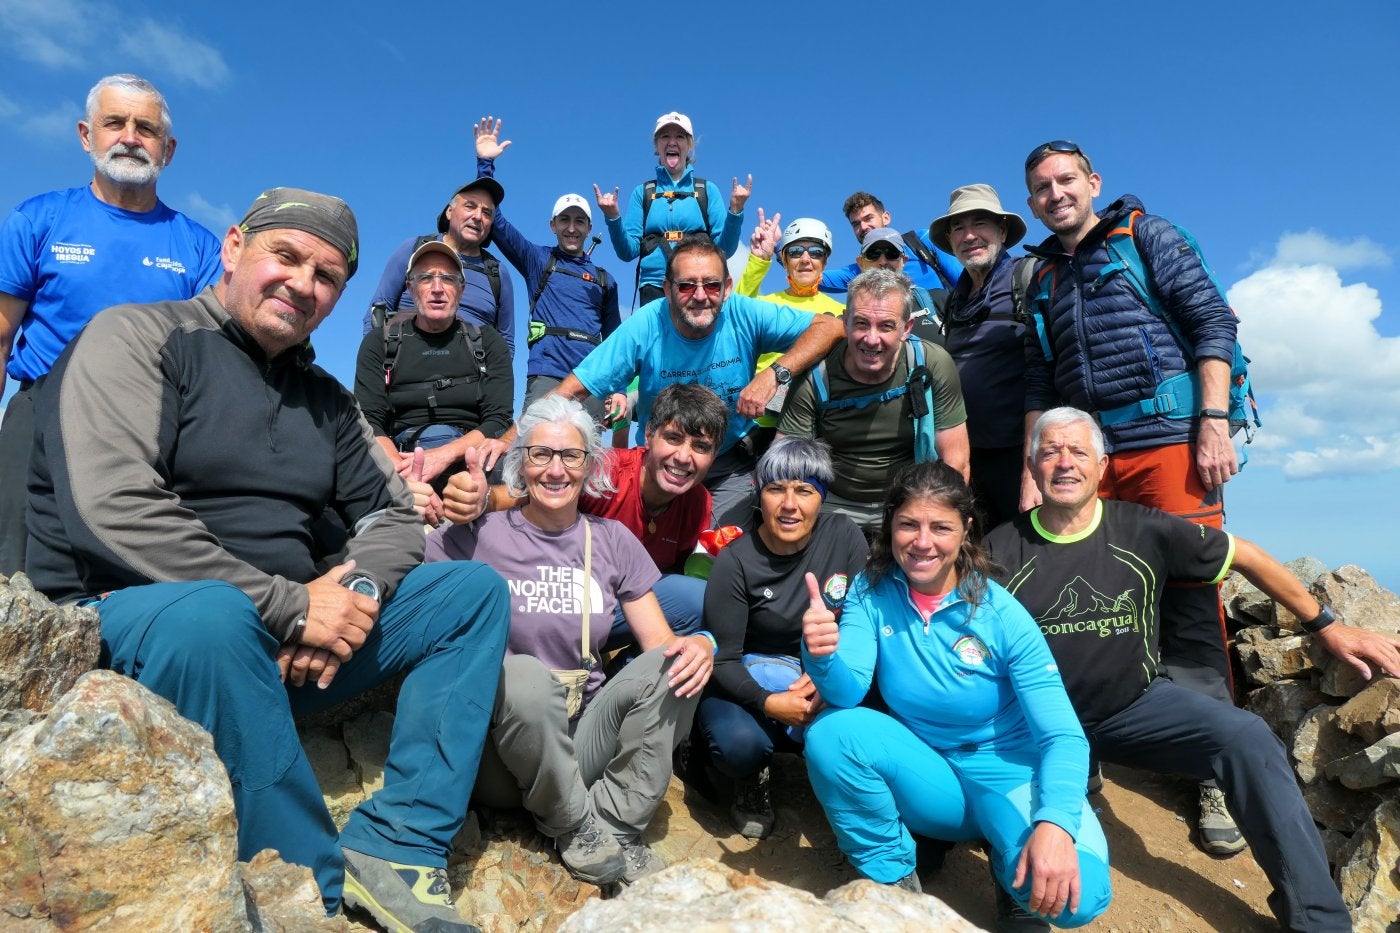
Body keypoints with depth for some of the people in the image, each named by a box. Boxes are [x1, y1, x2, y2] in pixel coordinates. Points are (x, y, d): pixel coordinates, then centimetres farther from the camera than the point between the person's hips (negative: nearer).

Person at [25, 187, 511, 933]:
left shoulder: (324, 397, 13)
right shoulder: (137, 338, -5)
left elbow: (391, 512, 12)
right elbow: (113, 507, -20)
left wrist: (355, 592, -11)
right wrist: (292, 607, -21)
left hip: (286, 642, 6)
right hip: (129, 628, -6)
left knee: (475, 590, -4)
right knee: (210, 615, -40)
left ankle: (393, 849, -15)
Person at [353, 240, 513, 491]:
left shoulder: (487, 343, 13)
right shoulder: (380, 343, 13)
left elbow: (499, 421, 1)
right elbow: (369, 423, 1)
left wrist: (444, 455, -18)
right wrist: (402, 472, -21)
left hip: (470, 452, 0)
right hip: (401, 454, 0)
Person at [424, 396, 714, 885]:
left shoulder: (613, 540, 5)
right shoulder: (477, 535, -4)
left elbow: (662, 644, 4)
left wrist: (701, 643, -18)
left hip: (585, 741, 3)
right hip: (502, 747, -2)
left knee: (675, 667, -20)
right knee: (525, 676, -34)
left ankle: (615, 827, -15)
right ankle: (578, 829, -11)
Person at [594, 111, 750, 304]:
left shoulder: (708, 190, 14)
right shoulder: (642, 192, 16)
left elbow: (724, 250, 6)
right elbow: (628, 251, 9)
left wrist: (735, 211, -8)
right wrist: (613, 218, -7)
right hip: (654, 289, 0)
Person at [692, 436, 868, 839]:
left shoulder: (845, 537, -8)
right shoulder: (735, 562, -15)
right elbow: (723, 659, -13)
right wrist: (768, 703, -30)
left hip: (830, 677, 2)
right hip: (749, 682, -2)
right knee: (739, 742, -32)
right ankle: (752, 780, 7)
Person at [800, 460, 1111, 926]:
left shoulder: (1002, 616, -17)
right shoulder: (872, 590, -10)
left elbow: (1063, 737, -18)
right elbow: (848, 691, -19)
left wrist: (1055, 823, -37)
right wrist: (822, 656, -43)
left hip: (1009, 774, -2)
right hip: (927, 774, 2)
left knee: (1075, 896, -29)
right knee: (830, 733, -26)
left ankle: (1008, 859, 8)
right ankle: (891, 878, -2)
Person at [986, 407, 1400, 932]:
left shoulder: (1144, 530, -7)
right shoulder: (1000, 550, -12)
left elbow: (1243, 556, 8)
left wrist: (1325, 626, 14)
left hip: (1137, 704, 2)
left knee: (1248, 739, -21)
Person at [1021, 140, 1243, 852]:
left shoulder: (1144, 233, 10)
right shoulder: (1043, 279, 20)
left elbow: (1212, 319, 0)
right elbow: (1037, 387, 16)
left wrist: (1214, 420, -12)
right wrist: (1033, 474, 8)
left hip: (1169, 439, -4)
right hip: (1085, 454, 4)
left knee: (1190, 599, -4)